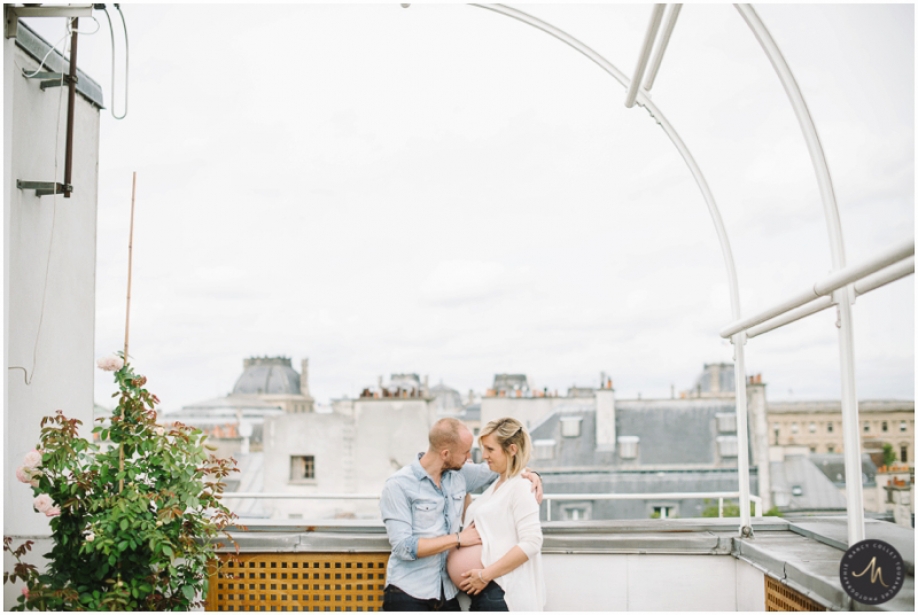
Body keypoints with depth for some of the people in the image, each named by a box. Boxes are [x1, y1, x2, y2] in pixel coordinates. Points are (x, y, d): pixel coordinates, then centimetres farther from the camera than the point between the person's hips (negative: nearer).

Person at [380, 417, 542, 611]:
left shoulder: (460, 474, 4)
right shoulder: (398, 486, -11)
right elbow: (403, 547, -19)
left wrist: (531, 475, 0)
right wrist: (459, 538, -16)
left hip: (447, 593, 5)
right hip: (407, 595, -5)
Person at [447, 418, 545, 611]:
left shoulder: (521, 488, -12)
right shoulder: (496, 486, 15)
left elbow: (531, 543, -21)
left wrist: (486, 575, -19)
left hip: (505, 594, -9)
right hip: (485, 591, 9)